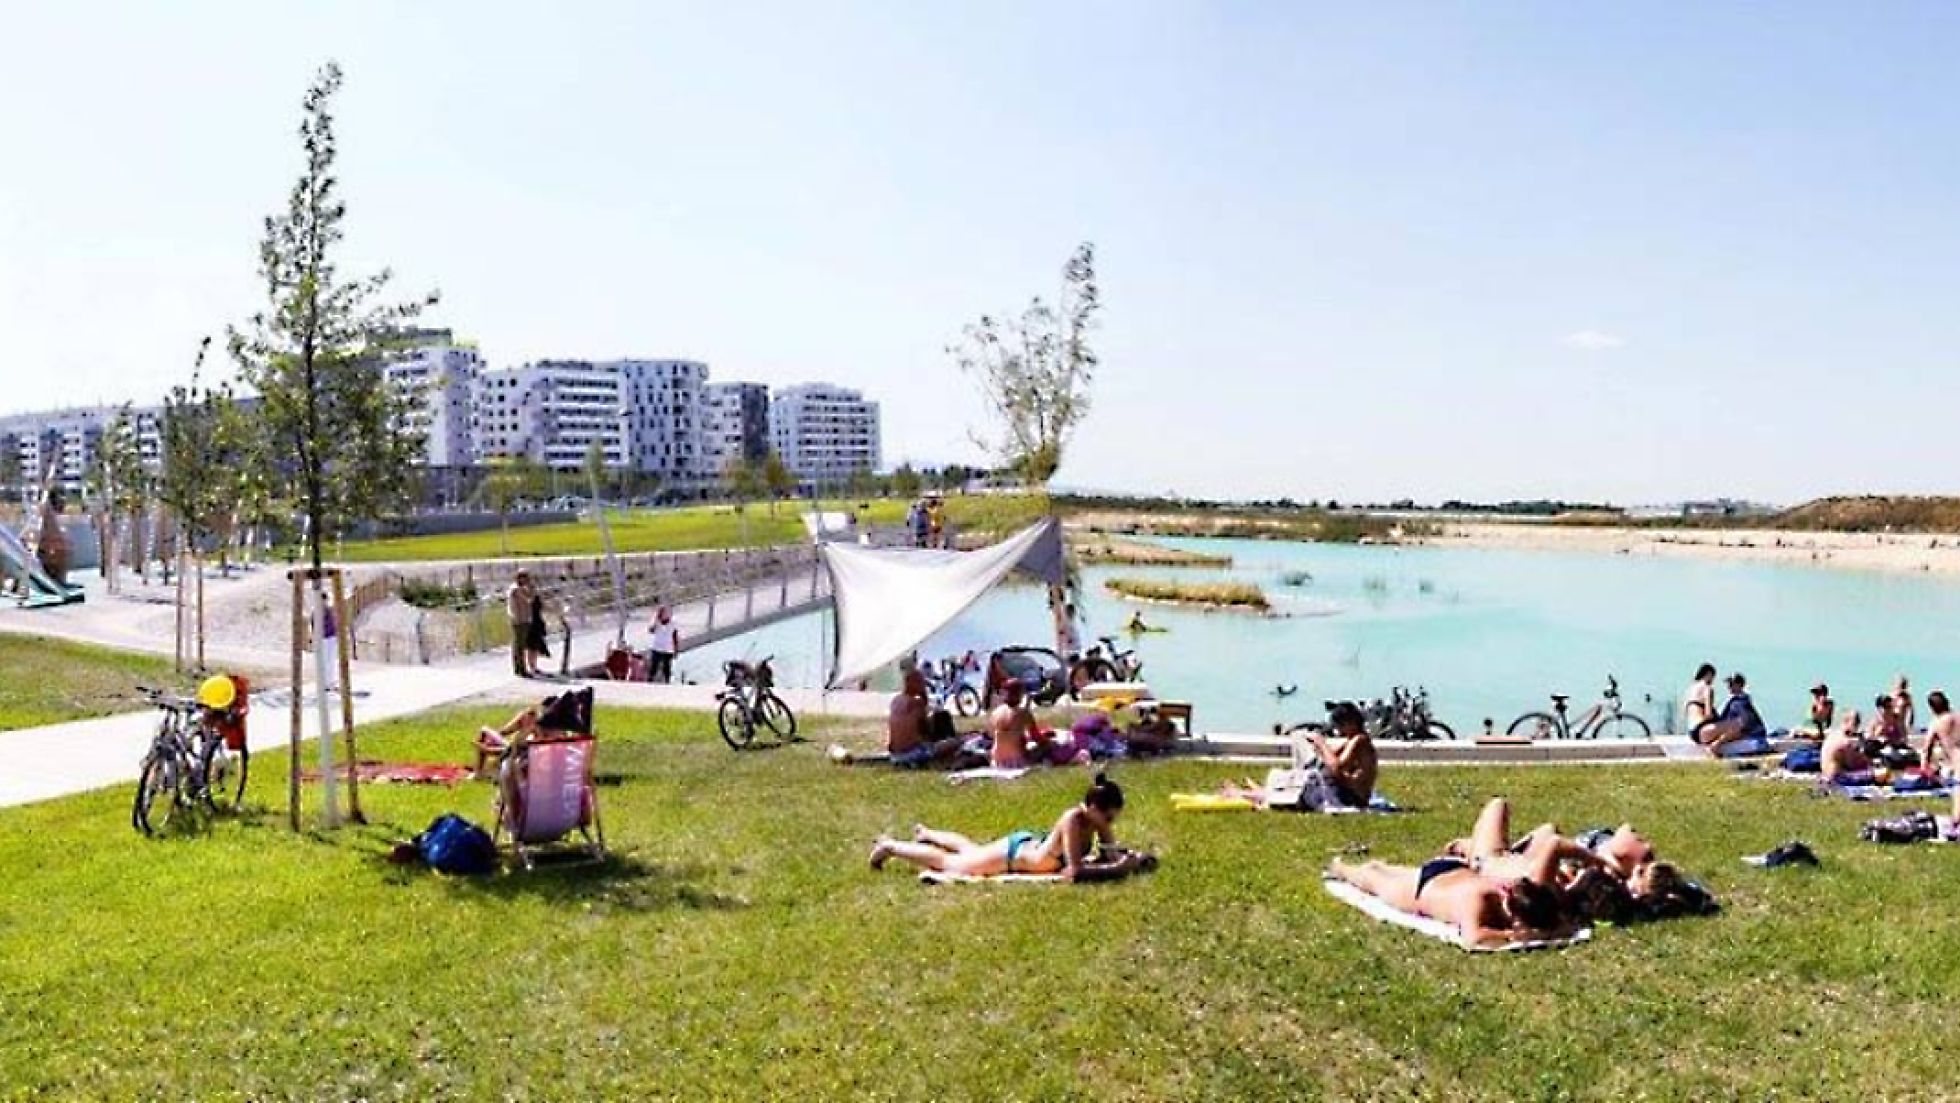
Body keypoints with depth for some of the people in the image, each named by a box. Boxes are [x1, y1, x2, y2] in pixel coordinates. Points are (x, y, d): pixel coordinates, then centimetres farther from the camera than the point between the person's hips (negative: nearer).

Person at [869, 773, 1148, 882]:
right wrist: (1116, 869, -44)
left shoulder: (1097, 817, -18)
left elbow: (1110, 853, -10)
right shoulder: (1073, 819, -39)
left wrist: (1127, 859, -30)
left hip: (1031, 843, 7)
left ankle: (925, 833, 58)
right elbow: (1074, 872, -43)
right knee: (948, 863, 12)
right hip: (1012, 853, -7)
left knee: (971, 849, 33)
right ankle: (889, 846, 30)